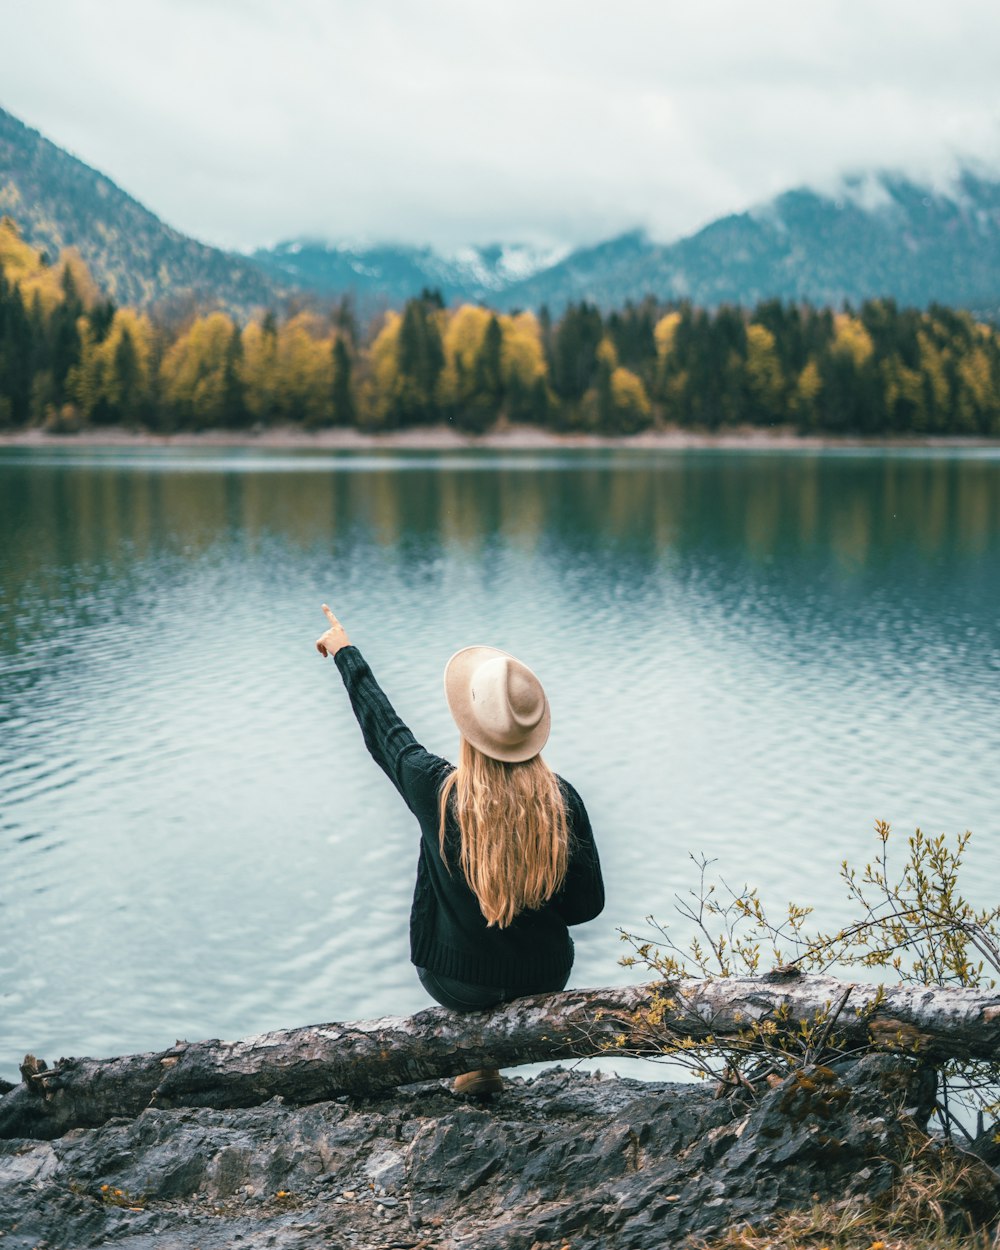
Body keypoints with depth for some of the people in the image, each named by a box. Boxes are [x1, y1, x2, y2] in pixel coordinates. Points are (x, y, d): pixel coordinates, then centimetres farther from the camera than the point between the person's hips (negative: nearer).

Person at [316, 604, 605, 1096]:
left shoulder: (437, 791, -21)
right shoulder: (562, 800, -18)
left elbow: (381, 727, -2)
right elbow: (587, 903, -9)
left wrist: (344, 652, 13)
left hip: (454, 979, -1)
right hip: (544, 981, 1)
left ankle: (478, 1063, 33)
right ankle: (485, 1059, 35)